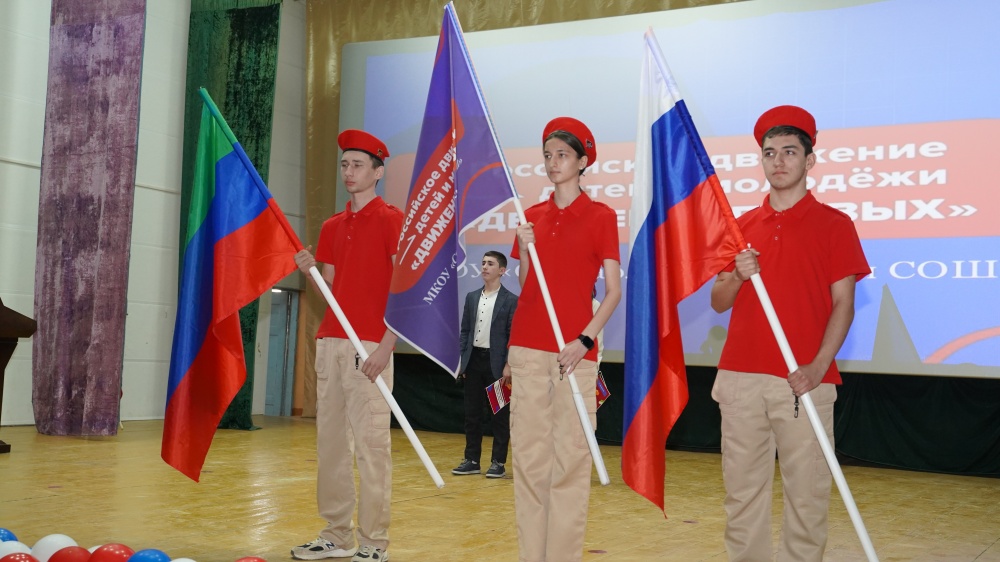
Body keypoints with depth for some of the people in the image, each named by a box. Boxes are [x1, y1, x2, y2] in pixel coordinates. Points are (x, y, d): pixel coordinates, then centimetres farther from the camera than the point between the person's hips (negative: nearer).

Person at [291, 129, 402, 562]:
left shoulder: (391, 220, -2)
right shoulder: (332, 226, 18)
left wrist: (387, 344, -16)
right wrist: (309, 272, -1)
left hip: (369, 346, -7)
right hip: (329, 342, 7)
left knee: (370, 444, -7)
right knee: (329, 441, 8)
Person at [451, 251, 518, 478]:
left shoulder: (511, 301, -4)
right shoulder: (472, 297, 11)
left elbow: (513, 336, -6)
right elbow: (465, 331, 12)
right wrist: (462, 360, 5)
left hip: (496, 363, -5)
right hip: (474, 360, 5)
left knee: (499, 415, 3)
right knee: (472, 413, 8)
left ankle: (498, 463, 10)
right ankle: (472, 460, 16)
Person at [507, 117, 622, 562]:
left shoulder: (600, 216, 0)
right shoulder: (532, 217, 12)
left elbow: (613, 291, -3)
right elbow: (524, 287, 15)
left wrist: (585, 339, -14)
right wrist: (524, 250, -3)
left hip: (575, 351, -4)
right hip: (528, 347, 4)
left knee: (570, 458, -3)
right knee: (528, 454, 5)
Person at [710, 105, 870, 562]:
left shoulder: (834, 225, 2)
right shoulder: (742, 226, 13)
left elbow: (843, 305, -2)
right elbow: (718, 303, 14)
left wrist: (818, 367, -15)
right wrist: (737, 277, -8)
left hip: (804, 382, -3)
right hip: (740, 377, 3)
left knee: (806, 491, 1)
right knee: (742, 489, 8)